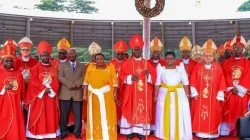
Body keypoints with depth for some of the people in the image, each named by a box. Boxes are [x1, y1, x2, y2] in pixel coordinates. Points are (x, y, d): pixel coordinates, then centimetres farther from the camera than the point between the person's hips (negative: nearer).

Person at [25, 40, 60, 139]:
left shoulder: (54, 69, 8)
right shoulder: (35, 68, 1)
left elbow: (56, 83, 1)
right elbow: (34, 82, -9)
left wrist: (50, 90, -15)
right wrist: (43, 89, -17)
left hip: (51, 96, 3)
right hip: (38, 96, -2)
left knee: (51, 116, 6)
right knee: (38, 117, 2)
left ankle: (50, 133, 14)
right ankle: (37, 134, 9)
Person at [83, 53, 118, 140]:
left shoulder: (110, 68, -3)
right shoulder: (91, 67, 1)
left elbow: (114, 81, -1)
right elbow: (86, 81, 3)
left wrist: (115, 94, -4)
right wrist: (84, 94, 1)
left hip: (106, 96, -2)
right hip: (93, 95, 2)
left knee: (106, 116, 3)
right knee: (94, 116, 10)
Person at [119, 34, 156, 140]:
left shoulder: (147, 63, 6)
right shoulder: (127, 63, 2)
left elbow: (154, 77, 5)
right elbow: (121, 76, -1)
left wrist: (148, 75, -15)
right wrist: (130, 77, -16)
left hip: (144, 93, 1)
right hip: (131, 92, -1)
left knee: (143, 111, 3)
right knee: (131, 111, 2)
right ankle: (129, 131, 12)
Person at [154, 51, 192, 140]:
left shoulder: (180, 68, 2)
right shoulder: (161, 69, 3)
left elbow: (185, 82, 3)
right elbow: (157, 83, 5)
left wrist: (187, 95, -2)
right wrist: (156, 95, 1)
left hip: (179, 94, 0)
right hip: (165, 94, 0)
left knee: (179, 115, 2)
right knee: (165, 115, 4)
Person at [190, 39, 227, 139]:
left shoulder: (218, 68, -1)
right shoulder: (197, 67, 0)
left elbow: (221, 83, 0)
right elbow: (193, 81, 0)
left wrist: (219, 96, -3)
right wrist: (194, 93, -5)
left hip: (213, 97, 0)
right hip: (200, 96, 1)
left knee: (212, 115, 6)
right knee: (199, 114, 5)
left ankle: (212, 133, 19)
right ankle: (200, 132, 18)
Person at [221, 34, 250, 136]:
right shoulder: (226, 63, 7)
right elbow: (225, 77, 0)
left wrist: (238, 88, -13)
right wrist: (231, 88, -12)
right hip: (229, 93, 0)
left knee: (241, 115, 3)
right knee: (228, 115, 1)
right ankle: (226, 133, 8)